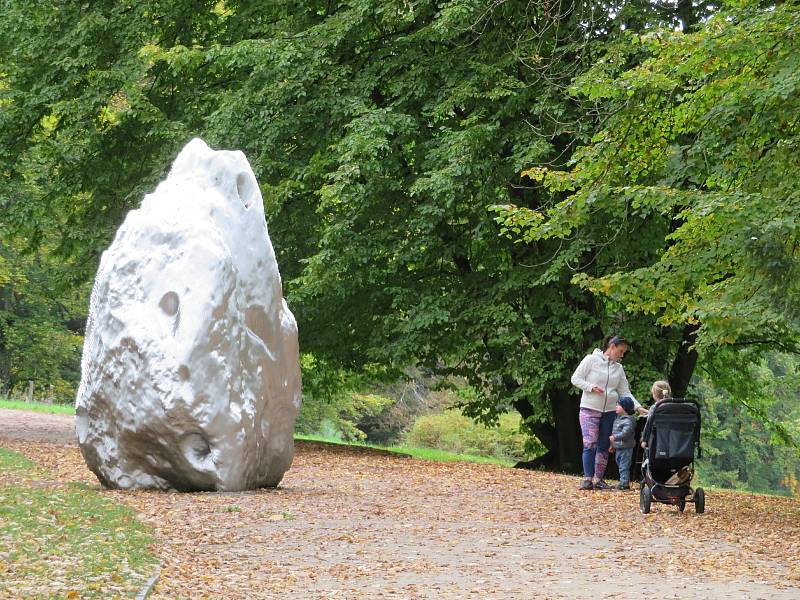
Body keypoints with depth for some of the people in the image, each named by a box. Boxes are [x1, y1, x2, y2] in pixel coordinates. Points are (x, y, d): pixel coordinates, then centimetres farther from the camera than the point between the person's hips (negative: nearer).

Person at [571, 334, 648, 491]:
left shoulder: (619, 368, 10)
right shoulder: (591, 360, -3)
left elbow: (625, 392, 10)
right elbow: (575, 379, -3)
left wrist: (638, 407, -2)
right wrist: (591, 387, -18)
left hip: (609, 412, 5)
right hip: (589, 409, -5)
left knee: (604, 447, 7)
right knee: (590, 444, -14)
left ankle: (598, 479, 14)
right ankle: (587, 479, -13)